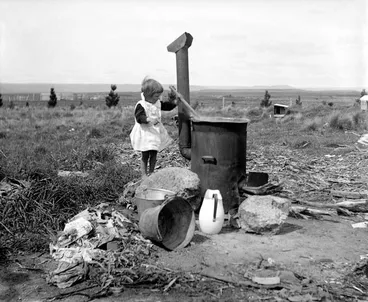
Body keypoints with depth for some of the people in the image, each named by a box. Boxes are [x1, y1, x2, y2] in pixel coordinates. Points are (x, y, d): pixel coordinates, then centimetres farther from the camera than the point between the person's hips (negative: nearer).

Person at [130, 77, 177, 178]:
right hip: (145, 133, -7)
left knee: (154, 155, 14)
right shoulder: (141, 105, -19)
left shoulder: (157, 103, 5)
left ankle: (151, 173, 27)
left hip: (156, 132, 7)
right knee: (145, 156, 1)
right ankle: (144, 175, 13)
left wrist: (174, 102, 3)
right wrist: (148, 120, -44)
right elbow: (139, 117, -29)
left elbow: (166, 106, 19)